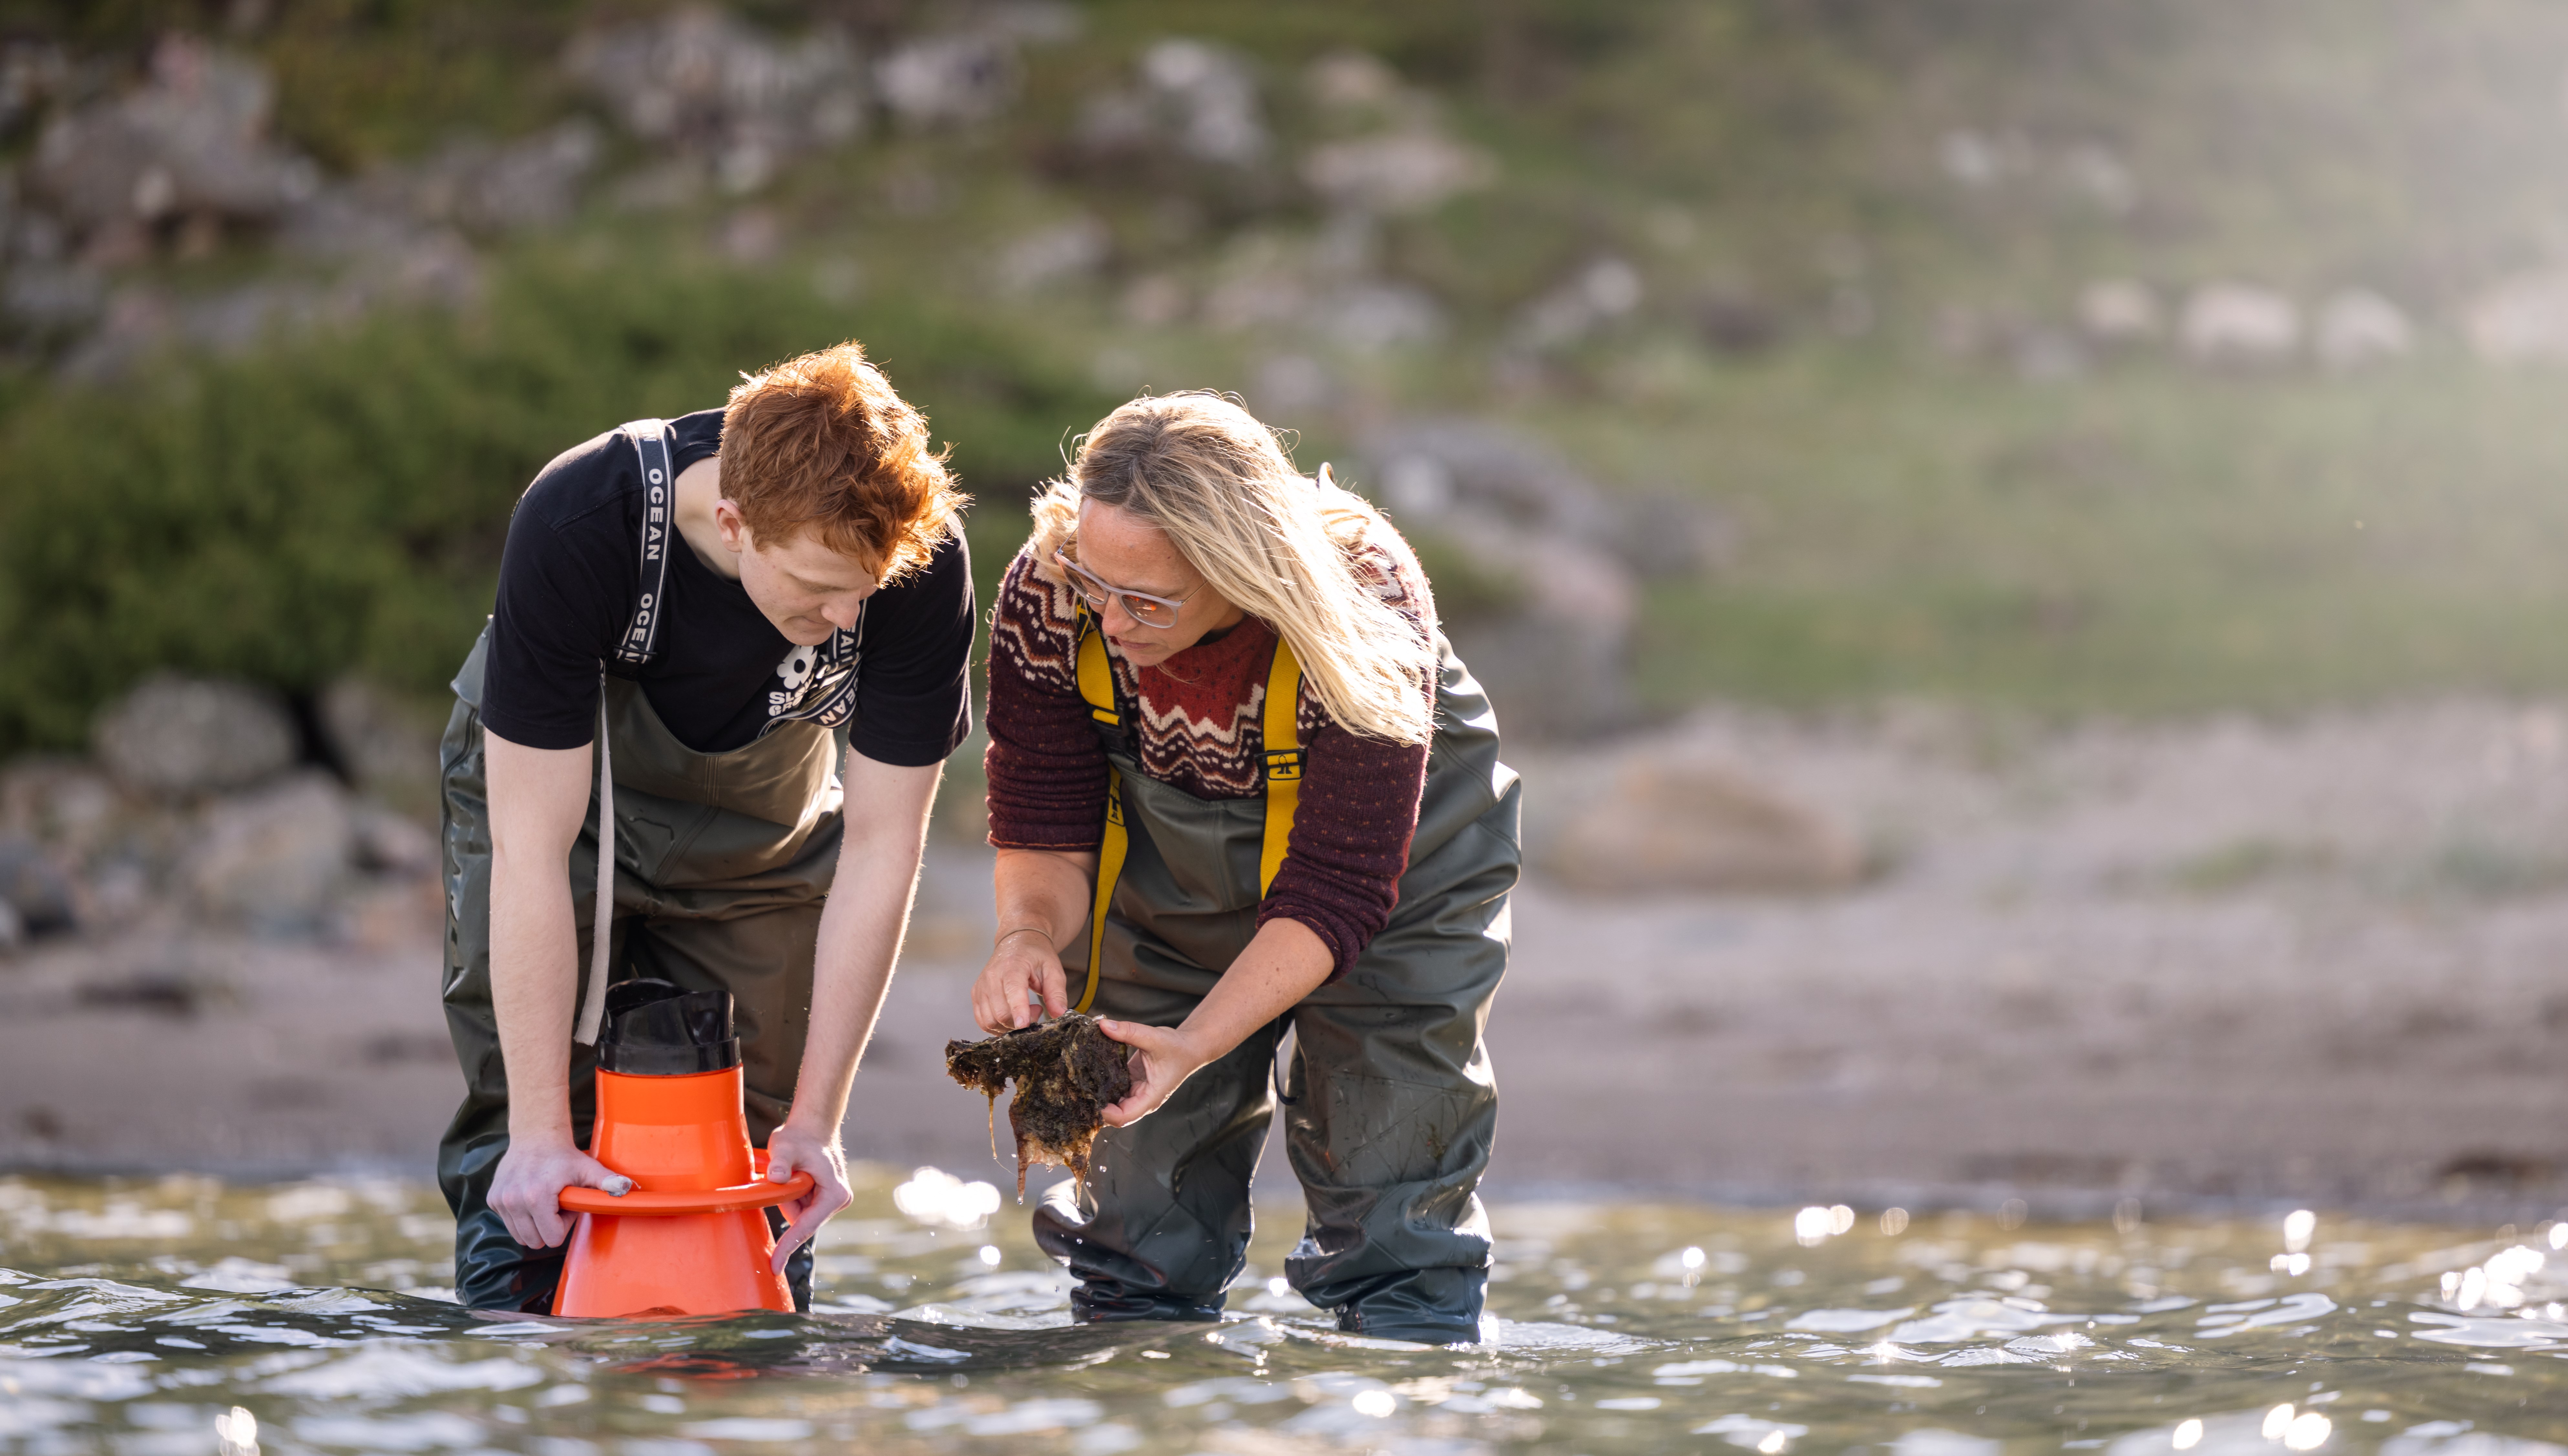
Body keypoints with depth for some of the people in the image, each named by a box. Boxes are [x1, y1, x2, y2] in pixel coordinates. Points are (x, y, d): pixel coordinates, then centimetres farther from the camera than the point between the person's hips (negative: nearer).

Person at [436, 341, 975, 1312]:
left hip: (761, 818, 2)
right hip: (545, 785, -2)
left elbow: (879, 848, -22)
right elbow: (531, 847, -34)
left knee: (757, 1131, 0)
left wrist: (815, 1124, -21)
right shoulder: (574, 528, -38)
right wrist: (539, 1130, -34)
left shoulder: (920, 561, -32)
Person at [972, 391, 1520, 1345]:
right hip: (1171, 865, 3)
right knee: (1139, 1200, 6)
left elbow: (1336, 888, -36)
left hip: (1387, 847, -3)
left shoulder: (1363, 618, -38)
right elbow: (1044, 821, -18)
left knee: (1390, 1198, -3)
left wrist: (1196, 1044, -47)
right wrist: (1031, 929, -40)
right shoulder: (1046, 596, -28)